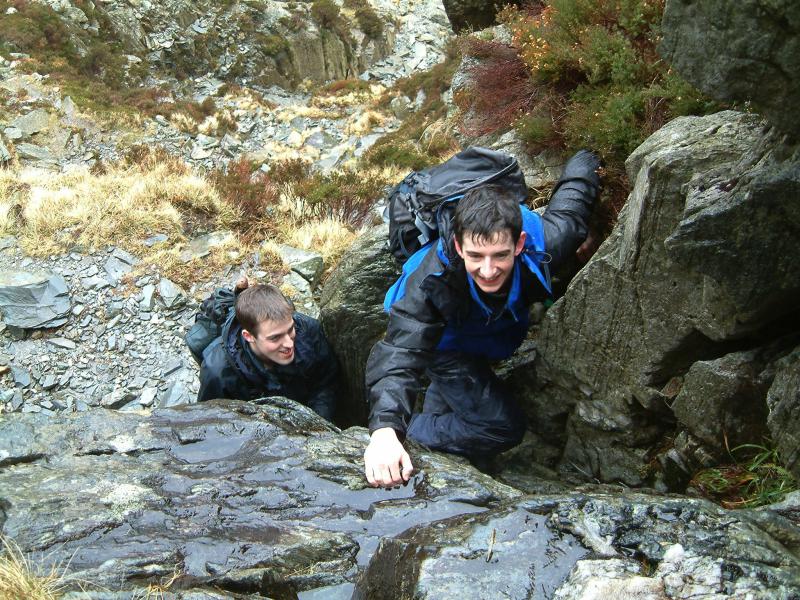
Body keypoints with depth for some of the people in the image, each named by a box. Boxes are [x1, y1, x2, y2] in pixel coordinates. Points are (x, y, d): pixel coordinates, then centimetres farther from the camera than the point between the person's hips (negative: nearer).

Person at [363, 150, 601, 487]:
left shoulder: (543, 244, -36)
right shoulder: (434, 279, -45)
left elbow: (569, 205, -14)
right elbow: (401, 351, -52)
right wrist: (385, 429, -69)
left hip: (499, 333, 5)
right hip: (445, 342, -5)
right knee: (502, 427, -14)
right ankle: (409, 434, 1)